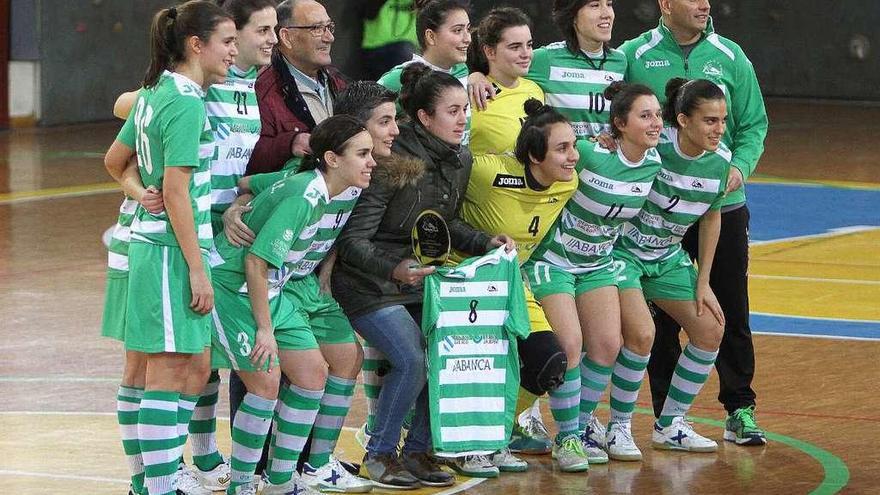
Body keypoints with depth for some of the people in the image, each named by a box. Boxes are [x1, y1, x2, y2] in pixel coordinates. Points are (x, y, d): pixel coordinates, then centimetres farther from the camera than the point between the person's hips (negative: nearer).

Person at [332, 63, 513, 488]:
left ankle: (417, 451, 9)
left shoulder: (459, 161, 2)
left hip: (420, 281, 7)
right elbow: (352, 240, -24)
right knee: (413, 362, -19)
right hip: (369, 285, -7)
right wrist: (393, 269, -39)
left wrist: (485, 242, 1)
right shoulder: (390, 164, -23)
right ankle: (378, 455, -1)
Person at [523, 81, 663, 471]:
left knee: (607, 345, -3)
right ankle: (567, 438, -1)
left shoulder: (654, 163, -9)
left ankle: (581, 425, 18)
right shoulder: (589, 154, -27)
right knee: (569, 343, -15)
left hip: (599, 263, 6)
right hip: (554, 260, -6)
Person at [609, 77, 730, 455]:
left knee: (710, 330, 2)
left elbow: (711, 217, 6)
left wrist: (703, 282, 7)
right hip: (621, 250, -7)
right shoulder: (653, 146, -27)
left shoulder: (720, 161, -9)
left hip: (668, 257, 7)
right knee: (641, 334, -23)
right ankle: (619, 428, -4)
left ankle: (670, 425, 17)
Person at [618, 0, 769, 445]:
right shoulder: (634, 56, -2)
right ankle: (666, 414, 12)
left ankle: (740, 409, 13)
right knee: (663, 313, 4)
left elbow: (753, 124, 5)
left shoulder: (729, 57, 3)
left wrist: (740, 166, -11)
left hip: (723, 206, 1)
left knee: (732, 312, 3)